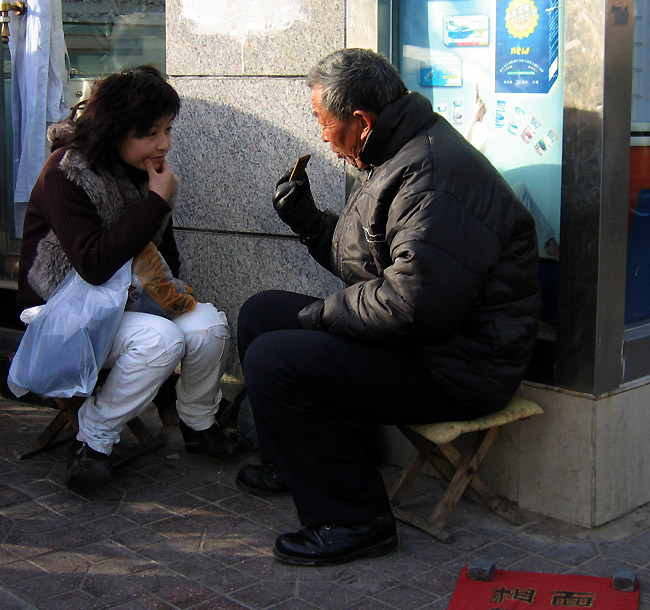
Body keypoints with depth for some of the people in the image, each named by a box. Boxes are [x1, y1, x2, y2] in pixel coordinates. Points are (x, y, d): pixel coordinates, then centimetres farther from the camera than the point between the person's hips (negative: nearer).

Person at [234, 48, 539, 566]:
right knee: (261, 312, 15)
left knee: (273, 360, -22)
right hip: (409, 340, 11)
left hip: (453, 368, -11)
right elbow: (364, 261, 23)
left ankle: (355, 520, -11)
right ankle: (291, 465, 31)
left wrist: (322, 314, -17)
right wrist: (308, 221, 9)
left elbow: (413, 304, -32)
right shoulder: (395, 159, 12)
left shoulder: (433, 176, -24)